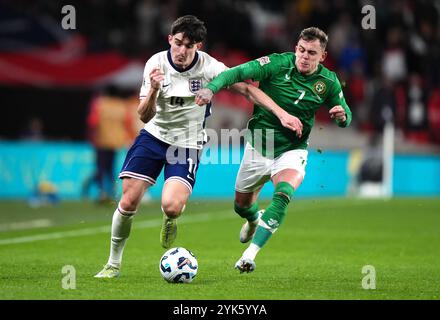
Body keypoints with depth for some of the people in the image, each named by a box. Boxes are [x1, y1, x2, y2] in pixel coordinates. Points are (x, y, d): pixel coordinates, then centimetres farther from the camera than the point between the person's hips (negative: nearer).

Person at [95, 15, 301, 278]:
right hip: (154, 136, 2)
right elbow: (145, 116, -12)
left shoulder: (209, 67, -16)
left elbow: (246, 89, -9)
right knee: (128, 202, -9)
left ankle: (171, 220, 17)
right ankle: (114, 264, 12)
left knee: (171, 206, -23)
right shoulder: (156, 64, -12)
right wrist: (153, 91, -32)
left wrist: (281, 113, -17)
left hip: (187, 145, -2)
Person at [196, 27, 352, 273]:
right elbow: (239, 72, -26)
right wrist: (211, 88, -43)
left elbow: (346, 115, 7)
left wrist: (342, 116, -19)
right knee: (241, 206, 16)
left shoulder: (328, 81, -7)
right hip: (258, 147, 1)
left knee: (283, 195, -31)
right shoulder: (278, 64, -16)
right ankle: (254, 219, 56)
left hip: (292, 151, -1)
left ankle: (250, 254, -30)